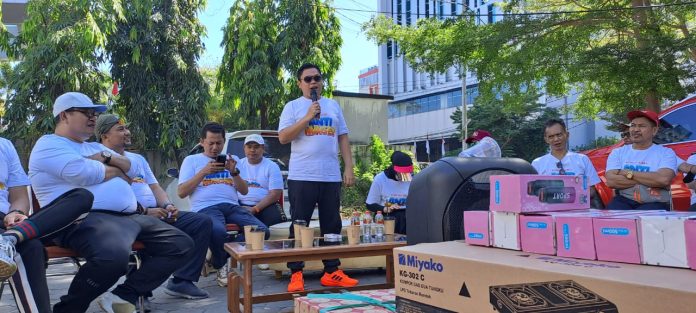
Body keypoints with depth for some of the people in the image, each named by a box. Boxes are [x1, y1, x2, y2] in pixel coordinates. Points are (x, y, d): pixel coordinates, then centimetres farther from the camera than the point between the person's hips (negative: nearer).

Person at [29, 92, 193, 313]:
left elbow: (131, 169, 21)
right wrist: (115, 170, 6)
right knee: (114, 256, -41)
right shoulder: (49, 145, 2)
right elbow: (86, 174, -15)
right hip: (85, 219, -9)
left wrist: (107, 158, 1)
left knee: (181, 244, 1)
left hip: (130, 217, 10)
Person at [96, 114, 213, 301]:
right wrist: (145, 212, -19)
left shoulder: (138, 159, 27)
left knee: (203, 222, -7)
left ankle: (181, 281, -10)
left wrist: (167, 206, 0)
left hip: (156, 213, 8)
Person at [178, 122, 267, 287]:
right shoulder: (192, 160, 17)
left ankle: (219, 255, -4)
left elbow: (244, 191, 18)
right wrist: (204, 172, -5)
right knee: (218, 232, -40)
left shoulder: (230, 160, 26)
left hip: (232, 206, 4)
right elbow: (181, 192, 5)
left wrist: (234, 171, 0)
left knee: (262, 231, -23)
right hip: (206, 208, -4)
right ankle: (220, 265, -5)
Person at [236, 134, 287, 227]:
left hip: (264, 206, -1)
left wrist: (254, 209, -15)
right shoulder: (237, 164, 16)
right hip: (241, 206, 1)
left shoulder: (272, 166, 7)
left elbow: (275, 194, -3)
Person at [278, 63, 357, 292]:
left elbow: (343, 137, 15)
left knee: (332, 225, 7)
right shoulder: (293, 106, 4)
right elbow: (283, 137, -7)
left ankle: (331, 272, 15)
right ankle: (296, 274, 6)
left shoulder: (333, 106, 16)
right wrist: (308, 117, -13)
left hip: (331, 177, 4)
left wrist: (349, 167, 6)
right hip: (302, 177, -4)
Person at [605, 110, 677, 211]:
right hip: (624, 201, 2)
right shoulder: (618, 152, 12)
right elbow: (611, 181, -6)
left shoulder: (666, 153, 6)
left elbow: (664, 179, -15)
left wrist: (628, 173, -7)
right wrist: (649, 179, -9)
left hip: (655, 203, -2)